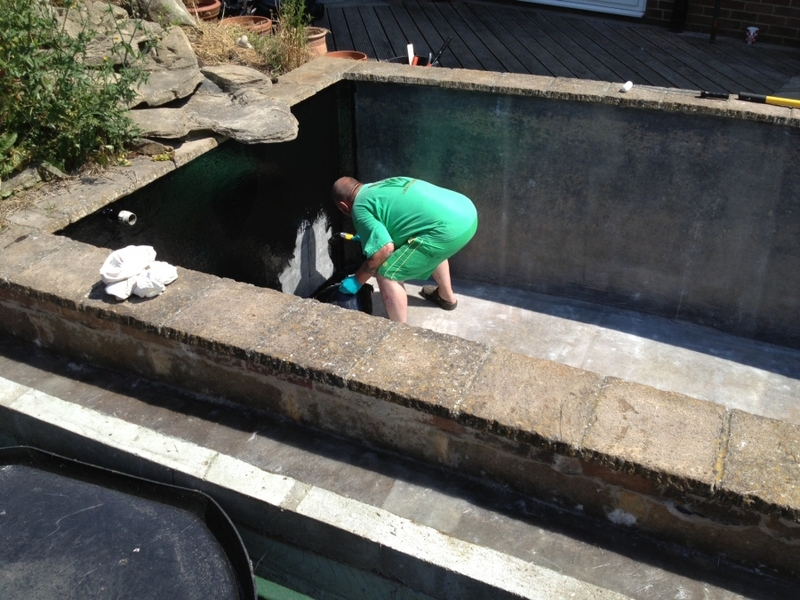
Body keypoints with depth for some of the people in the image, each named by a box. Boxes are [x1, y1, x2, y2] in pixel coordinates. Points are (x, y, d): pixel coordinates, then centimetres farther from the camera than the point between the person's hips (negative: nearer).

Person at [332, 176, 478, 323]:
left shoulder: (360, 207, 0)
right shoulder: (382, 186, 25)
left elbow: (385, 248, -11)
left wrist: (357, 280, 1)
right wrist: (368, 234, 51)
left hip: (449, 228, -9)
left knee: (387, 275, 0)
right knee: (432, 250, 39)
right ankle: (447, 296, 58)